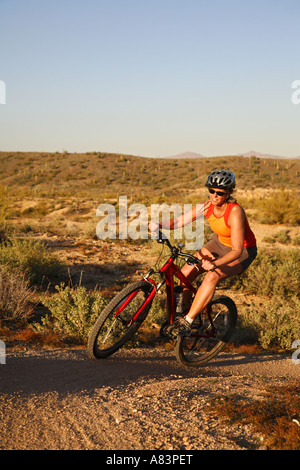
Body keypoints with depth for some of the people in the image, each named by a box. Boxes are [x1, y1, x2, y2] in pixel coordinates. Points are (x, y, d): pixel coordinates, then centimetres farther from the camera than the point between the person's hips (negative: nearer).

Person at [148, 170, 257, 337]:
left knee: (212, 276, -30)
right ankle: (181, 313, 10)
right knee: (186, 272, -9)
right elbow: (180, 221, -15)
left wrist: (215, 264, -51)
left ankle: (188, 321, -20)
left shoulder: (235, 212, -33)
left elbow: (237, 251, -36)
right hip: (219, 243, 6)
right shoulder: (207, 206, -16)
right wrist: (159, 225, -34)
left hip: (243, 251, -6)